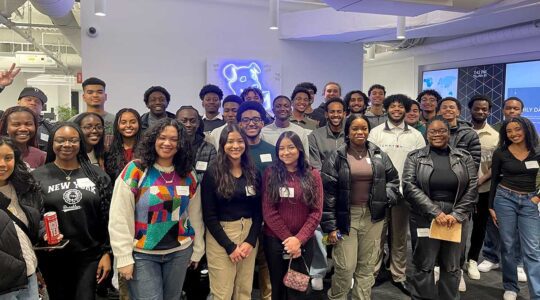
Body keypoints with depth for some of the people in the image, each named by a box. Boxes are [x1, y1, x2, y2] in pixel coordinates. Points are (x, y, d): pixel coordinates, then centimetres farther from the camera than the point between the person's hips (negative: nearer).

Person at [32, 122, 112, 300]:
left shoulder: (96, 174, 1)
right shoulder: (37, 176, 0)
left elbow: (108, 217, 2)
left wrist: (107, 252, -2)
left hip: (90, 255, 0)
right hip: (53, 257, 1)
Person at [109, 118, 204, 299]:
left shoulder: (188, 175, 2)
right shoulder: (135, 170, -11)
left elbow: (195, 216, 8)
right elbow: (119, 218, -12)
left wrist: (198, 250, 11)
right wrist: (124, 257, -13)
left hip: (180, 252, 4)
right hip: (142, 254, -4)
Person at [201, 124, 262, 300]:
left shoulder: (254, 174, 5)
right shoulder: (212, 174, -7)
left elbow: (258, 212, 6)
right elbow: (209, 216, -9)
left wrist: (251, 241, -7)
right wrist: (230, 246, -12)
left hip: (249, 234, 4)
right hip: (220, 236, -4)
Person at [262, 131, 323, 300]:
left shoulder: (313, 175, 1)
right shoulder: (270, 174, -2)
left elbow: (316, 212, -4)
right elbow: (268, 211, -7)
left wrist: (298, 239, -14)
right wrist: (287, 238, -12)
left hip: (304, 242, 0)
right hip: (275, 240, 0)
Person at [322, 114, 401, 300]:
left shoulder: (379, 155, 6)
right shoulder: (337, 157, -4)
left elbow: (393, 179, 16)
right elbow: (328, 192, -6)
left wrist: (387, 198, -5)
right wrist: (330, 225, -10)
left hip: (373, 217, 3)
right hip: (346, 217, -3)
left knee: (367, 267, 12)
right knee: (345, 267, -3)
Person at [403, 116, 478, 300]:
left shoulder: (464, 157, 8)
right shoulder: (415, 157, 2)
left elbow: (472, 188, 2)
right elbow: (410, 187, -8)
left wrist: (457, 214, -10)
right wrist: (435, 212, -15)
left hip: (456, 219, 2)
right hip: (426, 219, -2)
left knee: (452, 268, 13)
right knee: (424, 267, 3)